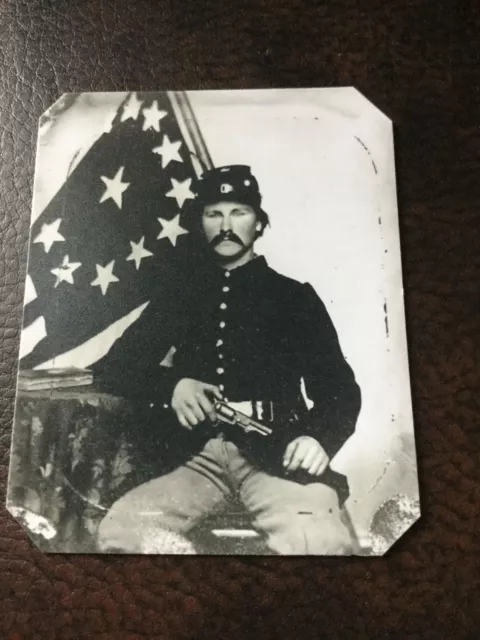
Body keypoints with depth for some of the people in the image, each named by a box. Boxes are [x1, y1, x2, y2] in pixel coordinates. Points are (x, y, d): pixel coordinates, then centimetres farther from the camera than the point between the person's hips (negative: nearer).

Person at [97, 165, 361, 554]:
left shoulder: (295, 296, 11)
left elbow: (339, 387, 7)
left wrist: (318, 438, -14)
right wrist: (172, 384, -4)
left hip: (276, 455, -2)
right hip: (201, 456, 3)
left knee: (321, 543, -32)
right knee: (119, 529, -21)